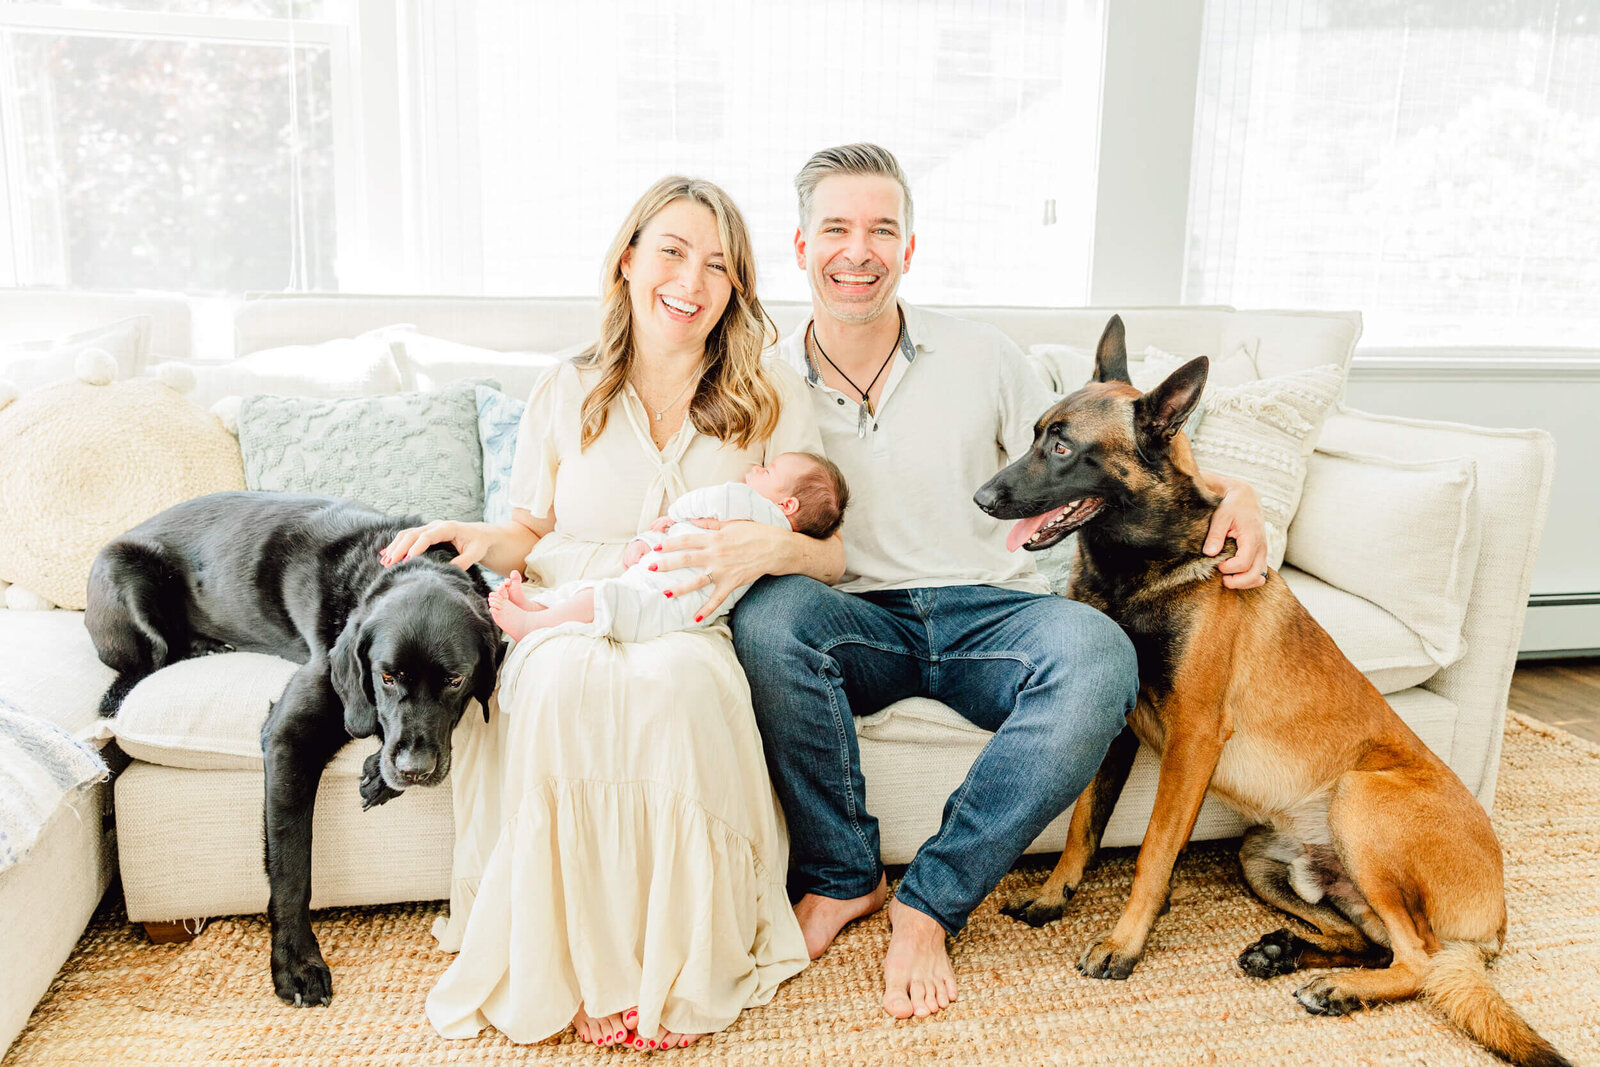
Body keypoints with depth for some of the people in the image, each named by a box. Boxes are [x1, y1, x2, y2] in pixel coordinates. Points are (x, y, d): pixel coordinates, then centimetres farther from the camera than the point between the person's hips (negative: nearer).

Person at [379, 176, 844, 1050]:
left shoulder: (773, 397, 8)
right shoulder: (565, 393, 13)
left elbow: (829, 556, 5)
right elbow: (532, 535, 18)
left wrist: (771, 545, -18)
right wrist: (481, 540, -5)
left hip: (697, 629, -1)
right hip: (571, 623, 2)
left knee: (676, 678, -37)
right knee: (566, 678, -35)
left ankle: (681, 970, -18)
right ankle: (583, 969, -17)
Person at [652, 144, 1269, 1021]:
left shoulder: (981, 358, 6)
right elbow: (742, 528, 0)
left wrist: (1220, 490, -3)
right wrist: (755, 541, -27)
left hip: (989, 612, 1)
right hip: (859, 624, 0)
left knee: (1099, 655, -32)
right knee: (768, 613, -34)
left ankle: (929, 901, -14)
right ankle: (840, 877, -11)